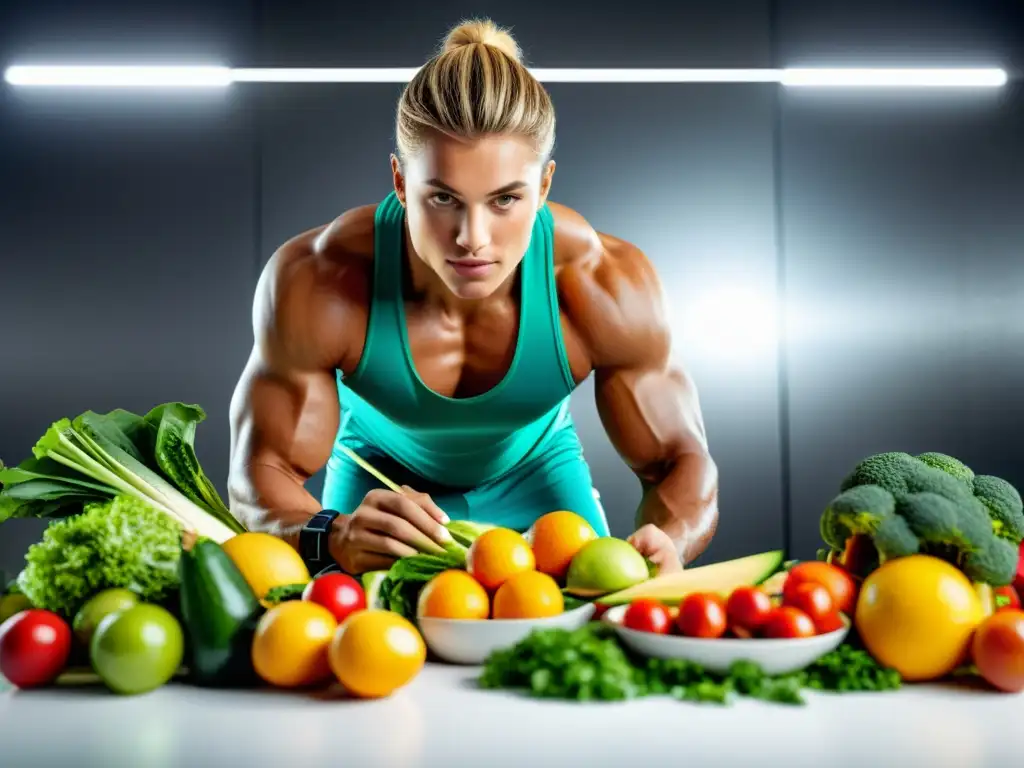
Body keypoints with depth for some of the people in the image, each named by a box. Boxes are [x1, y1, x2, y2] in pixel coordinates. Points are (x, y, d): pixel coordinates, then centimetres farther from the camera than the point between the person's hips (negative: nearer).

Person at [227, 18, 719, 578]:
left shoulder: (605, 288, -33)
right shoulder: (315, 286, -36)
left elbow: (679, 460, -21)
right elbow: (261, 471, -29)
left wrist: (664, 545, -45)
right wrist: (334, 537, -53)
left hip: (537, 477, 0)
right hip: (381, 480, 0)